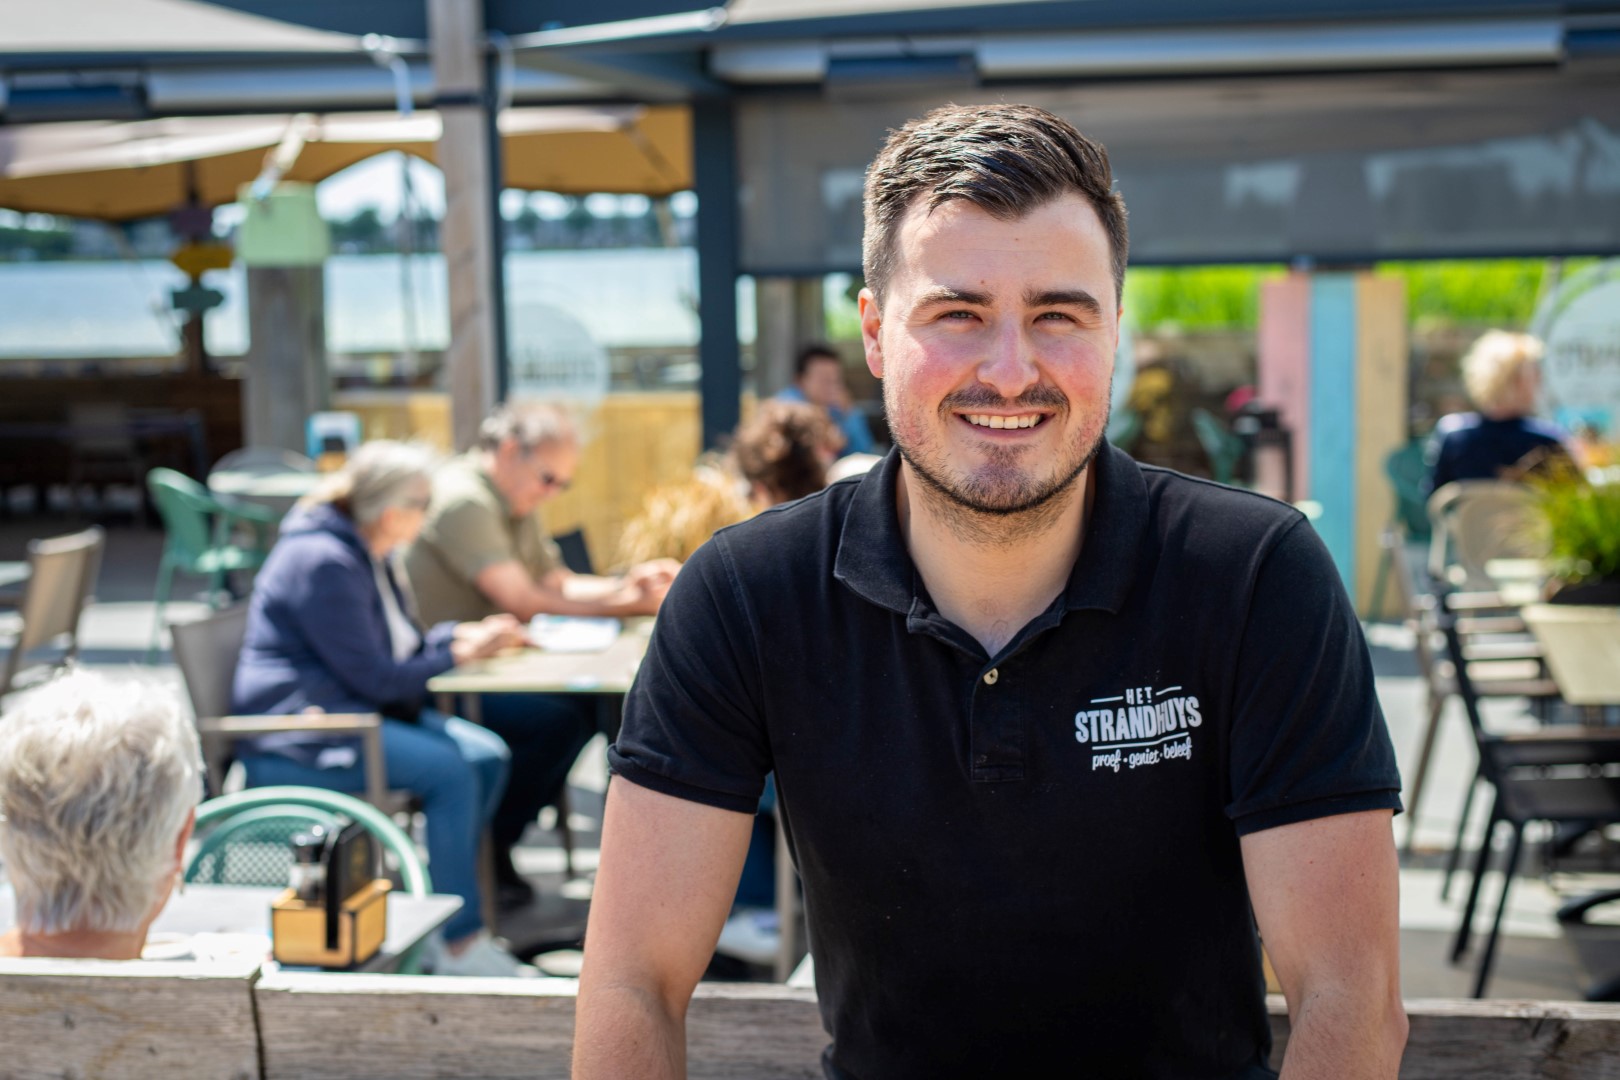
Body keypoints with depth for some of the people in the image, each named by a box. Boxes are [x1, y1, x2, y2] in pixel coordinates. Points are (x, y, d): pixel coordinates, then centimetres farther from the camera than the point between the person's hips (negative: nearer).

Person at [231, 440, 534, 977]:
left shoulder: (366, 554, 13)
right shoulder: (322, 563, -19)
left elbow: (400, 642, 22)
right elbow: (374, 676, -19)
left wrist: (462, 634, 4)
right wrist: (458, 654, -9)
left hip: (357, 712, 10)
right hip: (296, 738, -10)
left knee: (487, 755, -6)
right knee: (450, 771, -26)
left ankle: (438, 927, -3)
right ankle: (463, 943, -19)